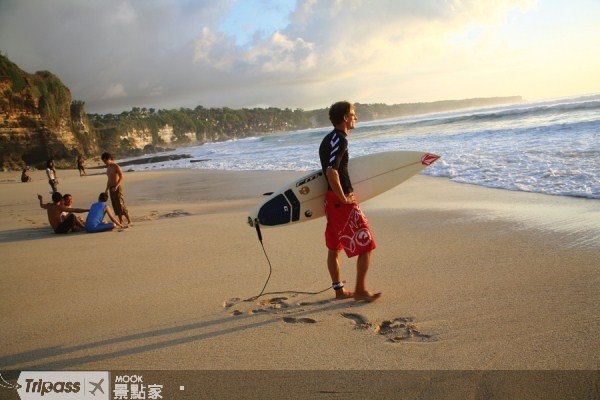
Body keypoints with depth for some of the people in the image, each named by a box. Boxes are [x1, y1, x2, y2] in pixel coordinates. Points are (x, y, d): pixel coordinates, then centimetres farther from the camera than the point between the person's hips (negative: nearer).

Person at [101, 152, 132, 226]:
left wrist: (116, 186, -24)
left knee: (121, 205, -10)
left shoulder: (116, 167, -10)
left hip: (117, 188, -8)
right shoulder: (108, 168, 16)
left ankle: (129, 221, -5)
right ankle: (120, 221, 13)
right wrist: (107, 189, 17)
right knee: (115, 206, 8)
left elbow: (121, 178, -15)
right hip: (111, 188, 8)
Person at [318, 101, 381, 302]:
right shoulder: (340, 140, -16)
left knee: (334, 247, 14)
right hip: (342, 201, -10)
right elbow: (331, 172, -29)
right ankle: (360, 291, 4)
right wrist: (343, 199, -20)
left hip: (332, 200, 10)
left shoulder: (328, 139, 14)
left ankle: (339, 289, 24)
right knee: (366, 245, -1)